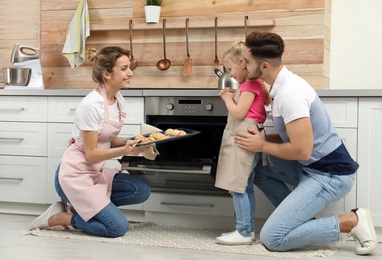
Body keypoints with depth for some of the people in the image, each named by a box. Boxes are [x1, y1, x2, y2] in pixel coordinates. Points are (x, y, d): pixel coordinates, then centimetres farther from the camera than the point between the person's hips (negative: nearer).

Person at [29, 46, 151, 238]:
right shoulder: (91, 105, -21)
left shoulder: (118, 99, 4)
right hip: (74, 176, -9)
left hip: (95, 173, 9)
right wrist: (125, 151, -29)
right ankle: (56, 217, 1)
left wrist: (130, 143, -6)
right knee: (118, 227, -14)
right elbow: (91, 153, -18)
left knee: (142, 190, -7)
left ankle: (85, 207, 6)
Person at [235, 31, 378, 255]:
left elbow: (301, 150, -26)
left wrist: (263, 146, -11)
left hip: (329, 174, -9)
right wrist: (261, 139, 3)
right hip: (312, 167, 9)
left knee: (272, 238, -11)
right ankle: (303, 218, 12)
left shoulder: (289, 93, -24)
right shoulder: (283, 84, 6)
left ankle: (350, 221, -4)